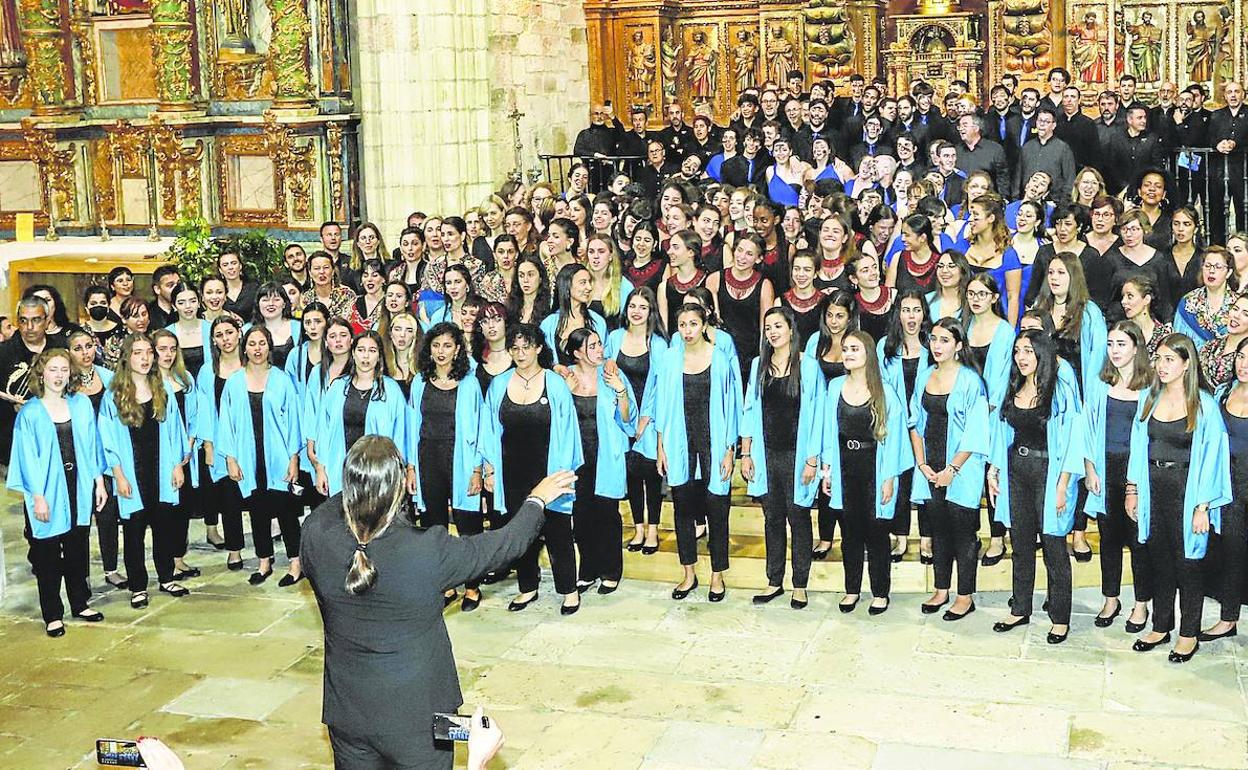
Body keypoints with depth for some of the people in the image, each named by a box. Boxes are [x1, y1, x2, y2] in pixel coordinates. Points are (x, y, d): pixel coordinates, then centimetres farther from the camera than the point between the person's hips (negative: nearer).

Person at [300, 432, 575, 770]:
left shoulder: (316, 539, -19)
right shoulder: (429, 552, -27)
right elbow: (506, 543, -9)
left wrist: (356, 484, 24)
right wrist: (537, 500, 10)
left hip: (347, 715, 3)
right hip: (418, 716, -3)